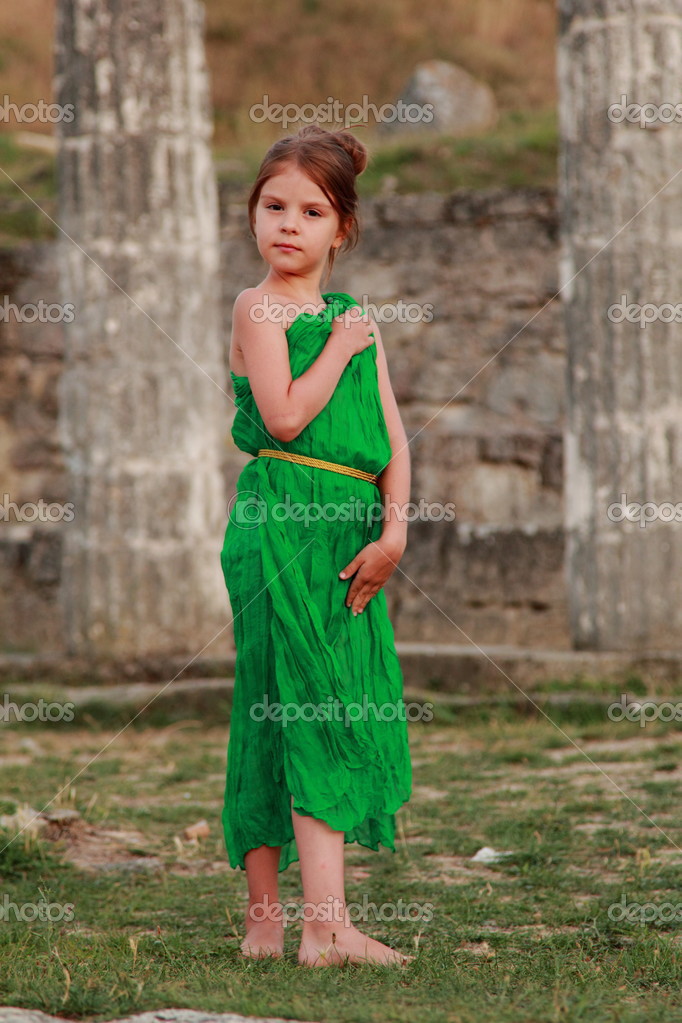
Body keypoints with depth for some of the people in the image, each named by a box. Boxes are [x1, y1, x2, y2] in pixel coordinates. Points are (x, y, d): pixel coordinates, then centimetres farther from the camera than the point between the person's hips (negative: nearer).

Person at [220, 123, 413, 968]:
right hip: (281, 525, -7)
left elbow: (391, 437, 11)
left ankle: (267, 916, 12)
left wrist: (394, 528, -2)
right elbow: (285, 417, -16)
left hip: (352, 533, 7)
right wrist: (341, 347, -6)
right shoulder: (259, 307, -2)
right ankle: (326, 924, -14)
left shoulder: (357, 322, 17)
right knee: (313, 712, -11)